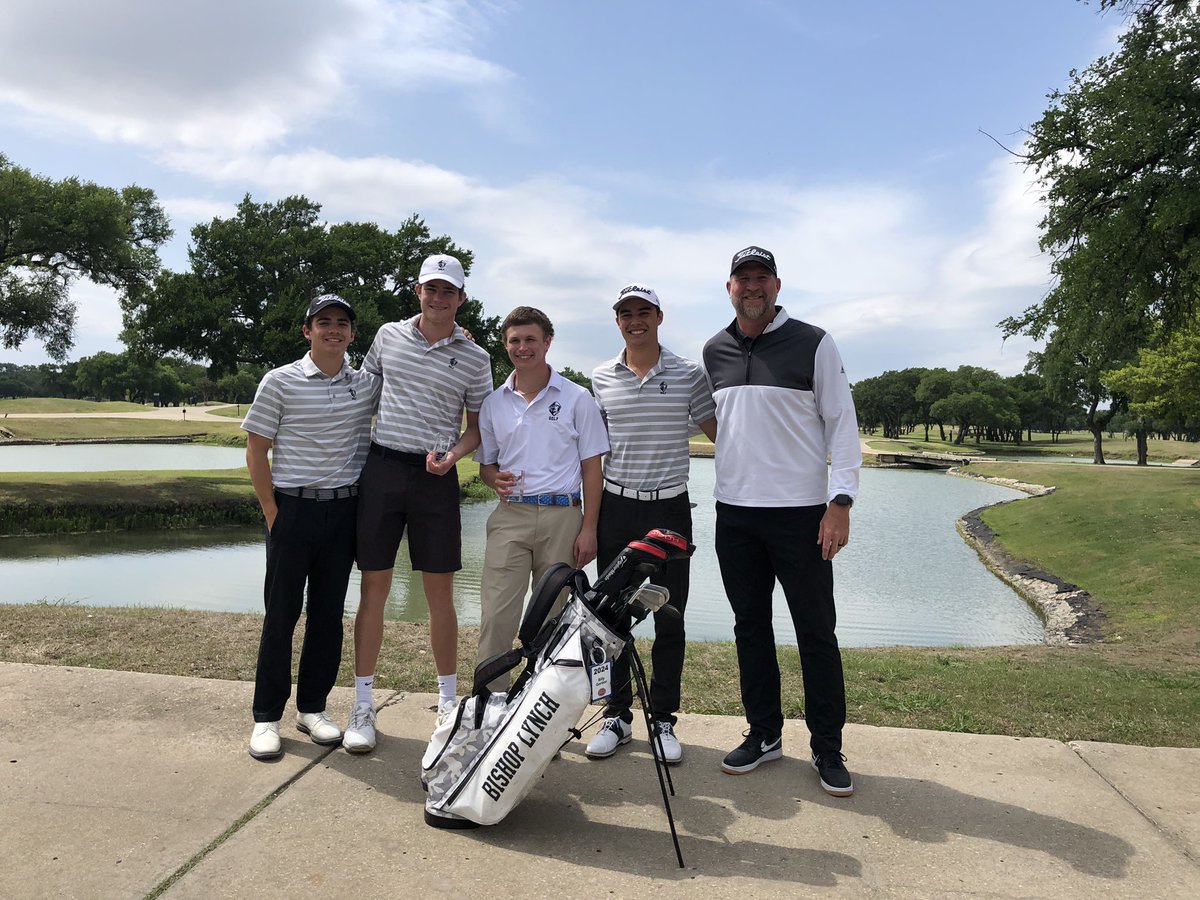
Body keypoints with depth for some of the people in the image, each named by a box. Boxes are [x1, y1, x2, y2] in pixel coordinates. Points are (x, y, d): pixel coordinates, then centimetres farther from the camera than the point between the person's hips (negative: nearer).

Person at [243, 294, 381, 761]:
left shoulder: (368, 385, 6)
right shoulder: (280, 381, -2)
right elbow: (256, 450, 0)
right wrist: (272, 512, -5)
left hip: (344, 509, 3)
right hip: (292, 509, -3)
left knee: (329, 614, 10)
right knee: (281, 613, 3)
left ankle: (313, 707, 24)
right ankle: (266, 717, 16)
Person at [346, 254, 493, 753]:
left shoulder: (475, 357, 4)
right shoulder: (388, 335, 8)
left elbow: (477, 426, 9)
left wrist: (452, 455, -11)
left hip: (436, 476, -1)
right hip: (381, 468, 1)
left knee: (440, 592, 4)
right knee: (374, 587, 3)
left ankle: (448, 701, 20)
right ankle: (362, 706, 15)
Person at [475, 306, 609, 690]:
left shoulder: (577, 399, 4)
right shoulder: (494, 402, 12)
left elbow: (591, 467, 2)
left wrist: (589, 529, -5)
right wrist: (495, 479, -6)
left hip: (562, 517, -2)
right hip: (510, 517, 2)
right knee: (496, 618, -5)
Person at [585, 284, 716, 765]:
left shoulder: (689, 374, 1)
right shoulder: (600, 379, 5)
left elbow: (721, 432, 6)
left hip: (670, 509, -1)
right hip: (616, 508, 1)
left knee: (670, 618, 5)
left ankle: (663, 720, 20)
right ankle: (617, 715, 22)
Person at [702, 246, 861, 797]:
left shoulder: (813, 343, -3)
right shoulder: (713, 352, 10)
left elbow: (841, 423, -4)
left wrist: (841, 501, -12)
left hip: (800, 511, -4)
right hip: (733, 511, 4)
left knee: (816, 632, 3)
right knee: (750, 627, 11)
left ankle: (828, 749, 16)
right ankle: (764, 734, 26)